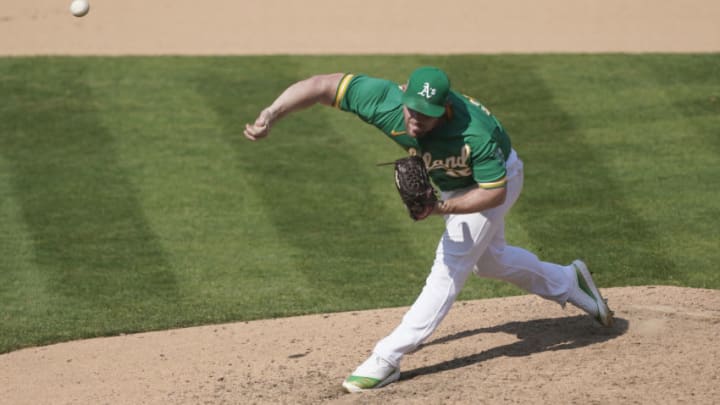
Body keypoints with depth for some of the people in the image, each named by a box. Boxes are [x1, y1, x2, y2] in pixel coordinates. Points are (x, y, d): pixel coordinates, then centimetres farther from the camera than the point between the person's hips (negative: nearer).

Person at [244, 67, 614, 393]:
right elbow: (321, 86, -35)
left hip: (496, 178, -6)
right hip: (450, 184, 6)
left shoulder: (474, 132, -44)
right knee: (489, 259, 23)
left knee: (451, 265, -12)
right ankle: (568, 283, 46)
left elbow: (495, 191, -32)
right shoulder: (385, 101, -36)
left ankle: (387, 359, -8)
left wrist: (443, 208, -44)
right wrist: (269, 116, -45)